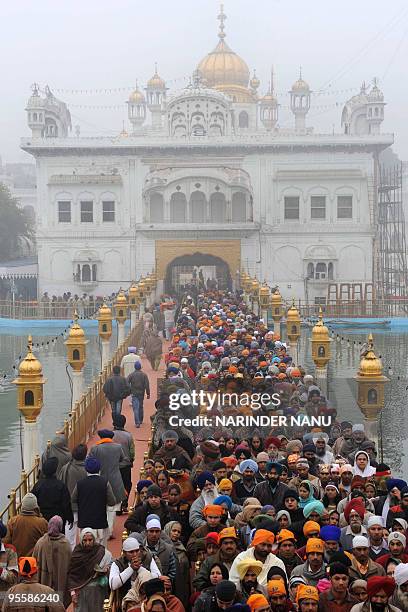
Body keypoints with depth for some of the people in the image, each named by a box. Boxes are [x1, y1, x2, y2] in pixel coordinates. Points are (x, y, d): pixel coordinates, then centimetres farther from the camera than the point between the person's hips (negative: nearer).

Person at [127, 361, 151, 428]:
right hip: (141, 393, 2)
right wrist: (148, 394, 1)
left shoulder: (131, 375, -5)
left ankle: (137, 423, -15)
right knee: (141, 407, 20)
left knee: (135, 408, -5)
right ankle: (140, 420, 32)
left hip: (134, 393, -2)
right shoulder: (144, 375, -2)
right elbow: (147, 385, -4)